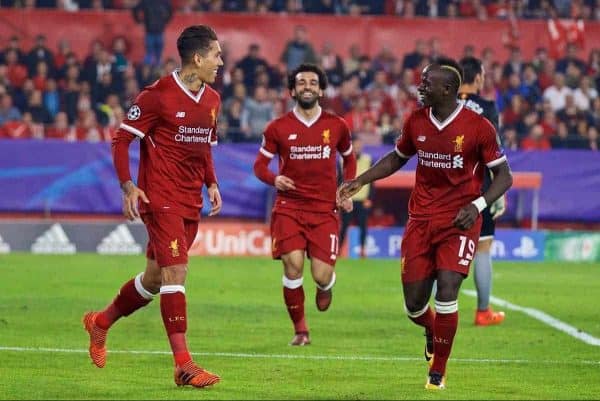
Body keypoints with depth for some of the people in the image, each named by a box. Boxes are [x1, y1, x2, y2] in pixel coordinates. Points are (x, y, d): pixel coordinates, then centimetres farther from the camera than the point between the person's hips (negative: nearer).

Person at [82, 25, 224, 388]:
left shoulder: (212, 100, 10)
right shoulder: (158, 95, -12)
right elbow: (122, 139, -8)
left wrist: (211, 184, 9)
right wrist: (128, 187, -19)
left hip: (191, 204, 8)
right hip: (160, 198, -8)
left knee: (155, 278, 13)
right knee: (176, 271, -15)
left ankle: (100, 323, 37)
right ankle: (184, 365, -15)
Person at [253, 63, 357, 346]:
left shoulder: (336, 126, 5)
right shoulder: (278, 128, 1)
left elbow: (349, 158, 21)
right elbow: (260, 164, 6)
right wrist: (274, 179, -15)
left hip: (325, 209, 1)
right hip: (289, 207, 0)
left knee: (321, 275, -9)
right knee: (293, 265, -16)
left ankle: (325, 286, 33)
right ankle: (300, 330, 3)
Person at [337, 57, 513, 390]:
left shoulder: (478, 127, -11)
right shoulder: (416, 122, 2)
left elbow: (503, 176, -5)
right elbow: (397, 158, 20)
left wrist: (477, 205, -20)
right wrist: (359, 182, 10)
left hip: (460, 221, -4)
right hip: (420, 219, 4)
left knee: (446, 292, -18)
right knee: (414, 305, 2)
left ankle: (438, 372, 0)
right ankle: (432, 331, 41)